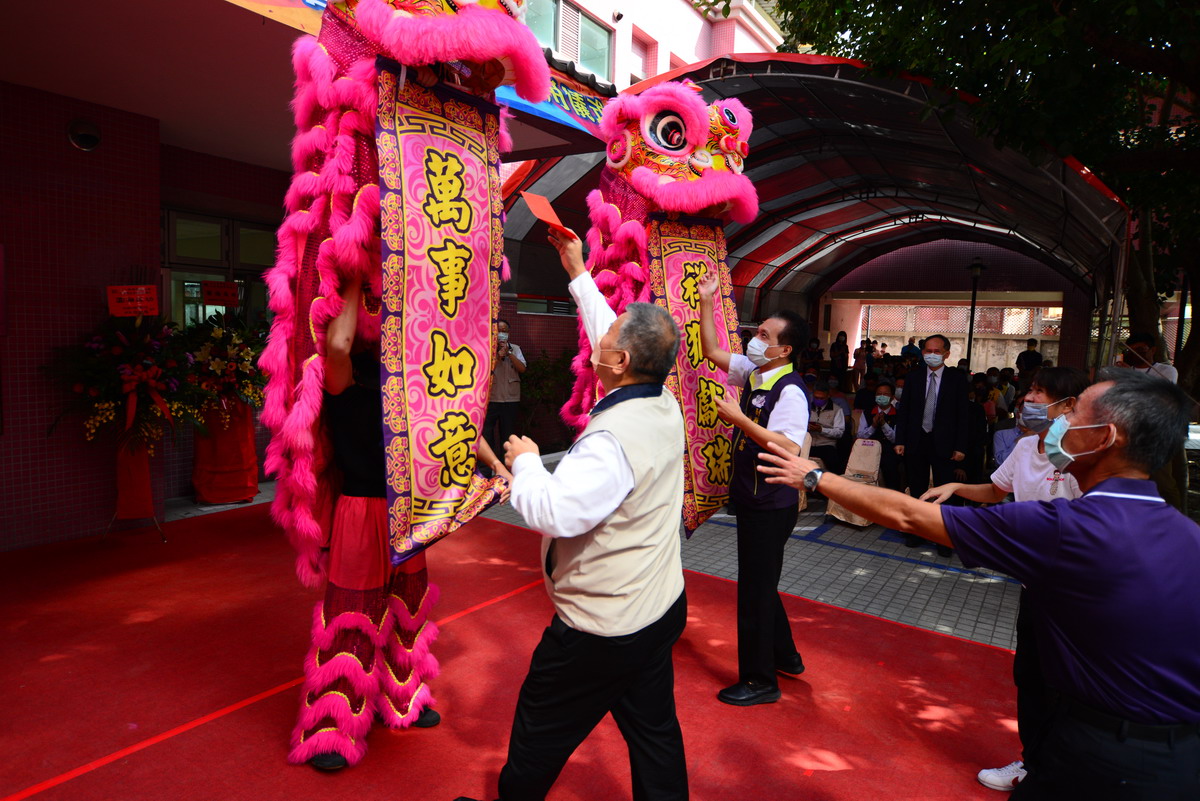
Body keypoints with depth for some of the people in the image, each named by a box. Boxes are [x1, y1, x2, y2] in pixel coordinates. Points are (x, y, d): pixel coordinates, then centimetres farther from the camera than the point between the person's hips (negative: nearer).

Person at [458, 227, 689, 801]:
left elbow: (553, 512, -33)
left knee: (537, 742, 15)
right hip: (661, 610, 8)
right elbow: (616, 342, 10)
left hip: (601, 634, -8)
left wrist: (524, 461, -14)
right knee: (654, 733, 22)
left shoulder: (612, 441, -28)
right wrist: (577, 274, 18)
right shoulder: (666, 408, -2)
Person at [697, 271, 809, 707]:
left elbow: (788, 449, -30)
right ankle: (784, 657, 41)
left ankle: (760, 681, 20)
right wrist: (706, 301, 7)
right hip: (752, 500, 9)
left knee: (755, 589, 2)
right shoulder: (752, 373, 4)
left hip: (771, 506, -9)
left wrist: (740, 420, -30)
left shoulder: (789, 390, -21)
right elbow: (712, 351, 13)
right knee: (759, 584, 22)